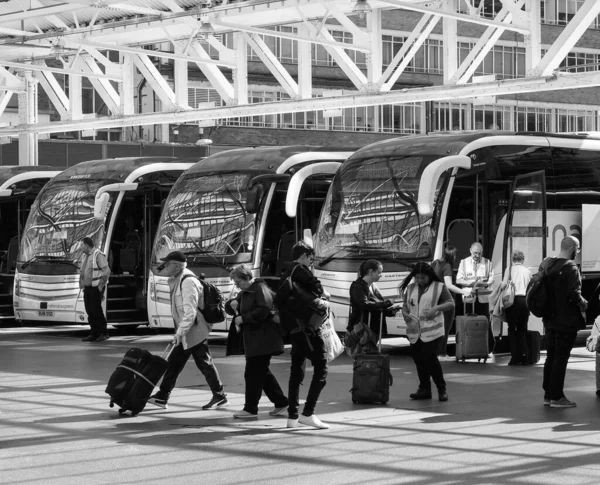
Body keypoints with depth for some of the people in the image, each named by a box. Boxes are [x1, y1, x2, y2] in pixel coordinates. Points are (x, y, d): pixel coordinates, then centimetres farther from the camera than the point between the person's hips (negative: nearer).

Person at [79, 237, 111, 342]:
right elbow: (82, 271, 27)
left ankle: (104, 333, -2)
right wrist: (81, 284, 17)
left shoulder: (98, 255, -11)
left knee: (96, 310, -9)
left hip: (96, 288, -8)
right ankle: (94, 334, 10)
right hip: (87, 288, 8)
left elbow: (107, 271, -16)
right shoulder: (84, 256, 15)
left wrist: (101, 285, -15)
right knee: (89, 311, 6)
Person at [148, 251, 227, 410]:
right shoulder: (177, 280, 11)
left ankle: (220, 397, 10)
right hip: (185, 333, 10)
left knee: (204, 363, -1)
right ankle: (162, 396, 13)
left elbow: (190, 312, -25)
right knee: (174, 363, 9)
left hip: (195, 332, -10)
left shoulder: (188, 282, -20)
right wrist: (179, 332, 17)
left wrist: (180, 332, -27)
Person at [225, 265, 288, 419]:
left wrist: (243, 318, -19)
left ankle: (250, 409, -3)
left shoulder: (260, 289, -12)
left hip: (263, 339, -10)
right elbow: (228, 307, 22)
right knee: (262, 372, 14)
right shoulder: (245, 292, 18)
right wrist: (233, 304, -2)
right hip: (253, 339, 10)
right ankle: (281, 402, 23)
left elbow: (263, 311, -23)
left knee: (253, 373, -7)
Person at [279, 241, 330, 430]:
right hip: (307, 325, -9)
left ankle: (292, 416, 12)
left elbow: (281, 301, 20)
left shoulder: (286, 275, 19)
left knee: (296, 370, 12)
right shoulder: (301, 270, -6)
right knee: (320, 366, -7)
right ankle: (308, 413, -12)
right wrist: (321, 294, 3)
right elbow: (316, 287, -17)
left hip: (293, 328, 9)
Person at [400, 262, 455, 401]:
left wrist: (437, 308, -20)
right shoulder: (410, 288, 13)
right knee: (419, 361, 6)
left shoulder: (439, 287, 0)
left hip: (432, 331, -5)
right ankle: (424, 390, 16)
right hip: (415, 331, 5)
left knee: (430, 358, -13)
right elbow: (405, 304, 19)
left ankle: (441, 389, -1)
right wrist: (405, 313, -3)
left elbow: (451, 303, -4)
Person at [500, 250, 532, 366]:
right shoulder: (528, 271, 9)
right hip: (525, 300, 3)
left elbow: (504, 285, -8)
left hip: (513, 300, -3)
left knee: (512, 329, 5)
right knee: (523, 329, 11)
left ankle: (515, 357, 0)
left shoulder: (509, 269, 0)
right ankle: (525, 357, 5)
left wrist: (501, 288, 13)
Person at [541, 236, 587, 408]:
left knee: (551, 357, 15)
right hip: (566, 321, -8)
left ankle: (548, 395, 20)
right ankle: (557, 397, 2)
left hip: (549, 319, 8)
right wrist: (584, 304, -5)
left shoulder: (546, 265, 7)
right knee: (561, 358, -1)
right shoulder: (570, 268, -17)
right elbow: (574, 295, -23)